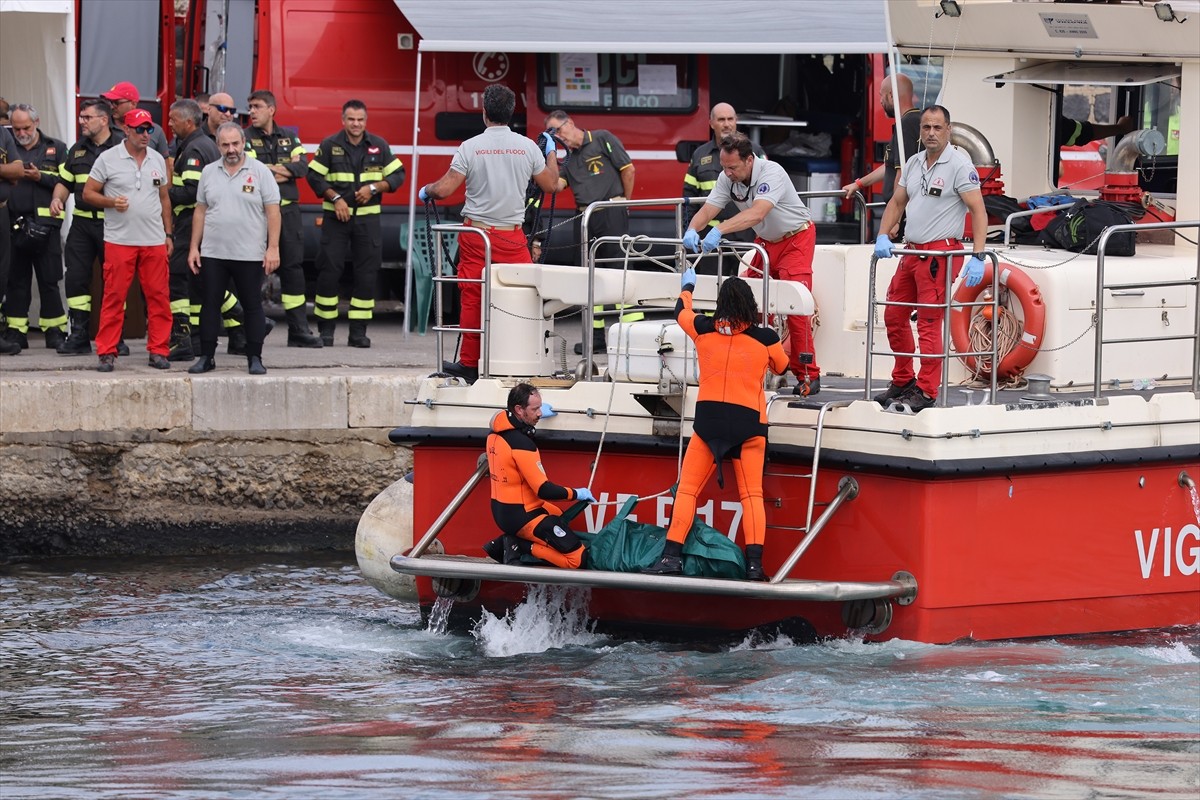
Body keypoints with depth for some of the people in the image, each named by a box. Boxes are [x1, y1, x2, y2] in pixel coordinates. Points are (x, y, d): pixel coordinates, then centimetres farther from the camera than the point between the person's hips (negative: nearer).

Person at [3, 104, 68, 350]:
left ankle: (54, 331, 8)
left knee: (49, 281, 1)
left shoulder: (55, 149, 8)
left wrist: (41, 177, -11)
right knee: (16, 281, 5)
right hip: (13, 224, 2)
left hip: (45, 225, -2)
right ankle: (16, 332, 10)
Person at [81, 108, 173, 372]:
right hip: (119, 239, -4)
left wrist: (168, 234, 14)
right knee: (114, 296, -4)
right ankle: (107, 353, 1)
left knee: (158, 296, 2)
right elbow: (88, 193, 1)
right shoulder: (108, 159, -1)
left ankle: (158, 351, 9)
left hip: (154, 241, 4)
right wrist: (111, 202, -16)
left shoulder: (157, 160, 12)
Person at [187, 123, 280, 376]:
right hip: (213, 254, 3)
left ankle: (255, 359, 8)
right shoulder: (209, 173, 9)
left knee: (253, 306, 2)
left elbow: (273, 212, -4)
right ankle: (206, 357, 11)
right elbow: (200, 211, 12)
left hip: (250, 255, -3)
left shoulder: (260, 172, -1)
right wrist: (194, 247, 7)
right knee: (210, 305, 4)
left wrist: (273, 248, -10)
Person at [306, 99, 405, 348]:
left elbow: (397, 175, 8)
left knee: (366, 273, -1)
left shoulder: (379, 146, 5)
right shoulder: (330, 145, 2)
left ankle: (358, 331, 3)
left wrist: (374, 188, -9)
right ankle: (326, 328, 2)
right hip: (336, 216, -1)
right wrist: (335, 198, -10)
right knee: (329, 270, -5)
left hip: (367, 218, 1)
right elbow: (314, 176, 2)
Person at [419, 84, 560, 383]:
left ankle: (470, 364, 8)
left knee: (472, 299, 4)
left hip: (476, 233, -1)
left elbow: (445, 188, -7)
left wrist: (426, 190, 15)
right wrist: (551, 153, 30)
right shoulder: (528, 147, 0)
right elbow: (551, 184, 12)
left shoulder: (470, 147, -6)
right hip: (512, 236, 1)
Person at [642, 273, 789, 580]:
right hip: (749, 421, 0)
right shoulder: (766, 339, -1)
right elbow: (781, 368, 20)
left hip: (709, 418, 0)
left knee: (687, 489, 6)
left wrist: (688, 287, 45)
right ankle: (754, 561, -10)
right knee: (751, 494, 2)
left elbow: (681, 311, 25)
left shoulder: (703, 329, 2)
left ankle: (672, 555, -3)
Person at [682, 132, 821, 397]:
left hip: (796, 238, -7)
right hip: (765, 241, 7)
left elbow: (757, 214, -45)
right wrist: (692, 230, -38)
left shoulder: (771, 174, -32)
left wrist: (719, 231, -55)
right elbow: (708, 209, -15)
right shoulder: (727, 178, -11)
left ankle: (808, 375, -10)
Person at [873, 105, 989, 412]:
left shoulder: (959, 165, -9)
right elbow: (897, 203, 19)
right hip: (911, 250, 8)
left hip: (939, 253, -8)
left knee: (929, 322, -8)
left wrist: (978, 256, -22)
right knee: (894, 316, 14)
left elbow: (978, 211, -14)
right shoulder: (913, 163, 13)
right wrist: (883, 237, 2)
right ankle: (903, 382, 27)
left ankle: (927, 392, -4)